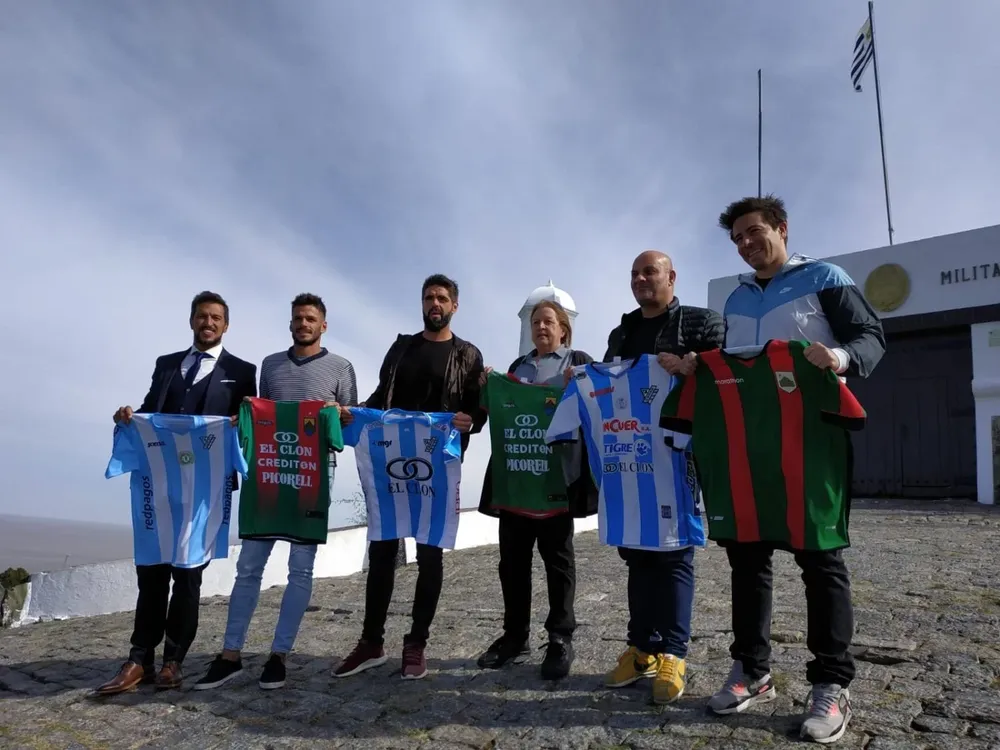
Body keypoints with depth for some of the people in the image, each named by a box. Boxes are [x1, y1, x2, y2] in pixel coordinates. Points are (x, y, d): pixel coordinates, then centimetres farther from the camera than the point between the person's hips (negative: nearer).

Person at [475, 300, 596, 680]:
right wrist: (488, 390, 5)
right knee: (513, 555, 8)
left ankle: (561, 639, 11)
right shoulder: (517, 366, 20)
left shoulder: (578, 361, 7)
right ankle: (515, 633, 20)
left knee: (557, 555, 2)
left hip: (556, 475, -4)